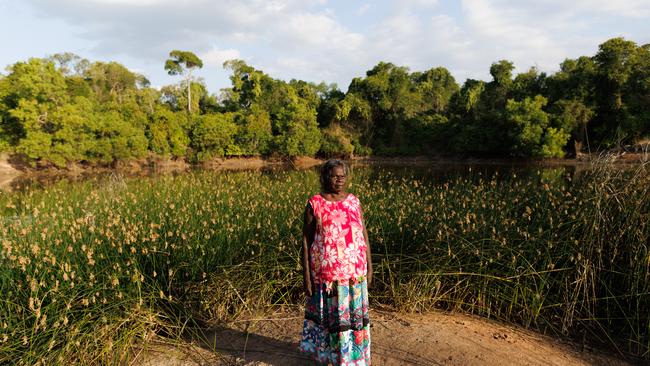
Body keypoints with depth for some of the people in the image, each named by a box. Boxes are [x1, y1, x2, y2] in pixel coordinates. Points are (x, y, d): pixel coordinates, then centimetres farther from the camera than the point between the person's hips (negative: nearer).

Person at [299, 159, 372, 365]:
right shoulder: (314, 204, -7)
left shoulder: (353, 201, 3)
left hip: (354, 271, 3)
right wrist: (306, 276, -7)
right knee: (329, 316, 9)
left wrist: (369, 268, 5)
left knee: (354, 315, 13)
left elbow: (364, 236, 6)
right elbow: (306, 241, -5)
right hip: (326, 273, -3)